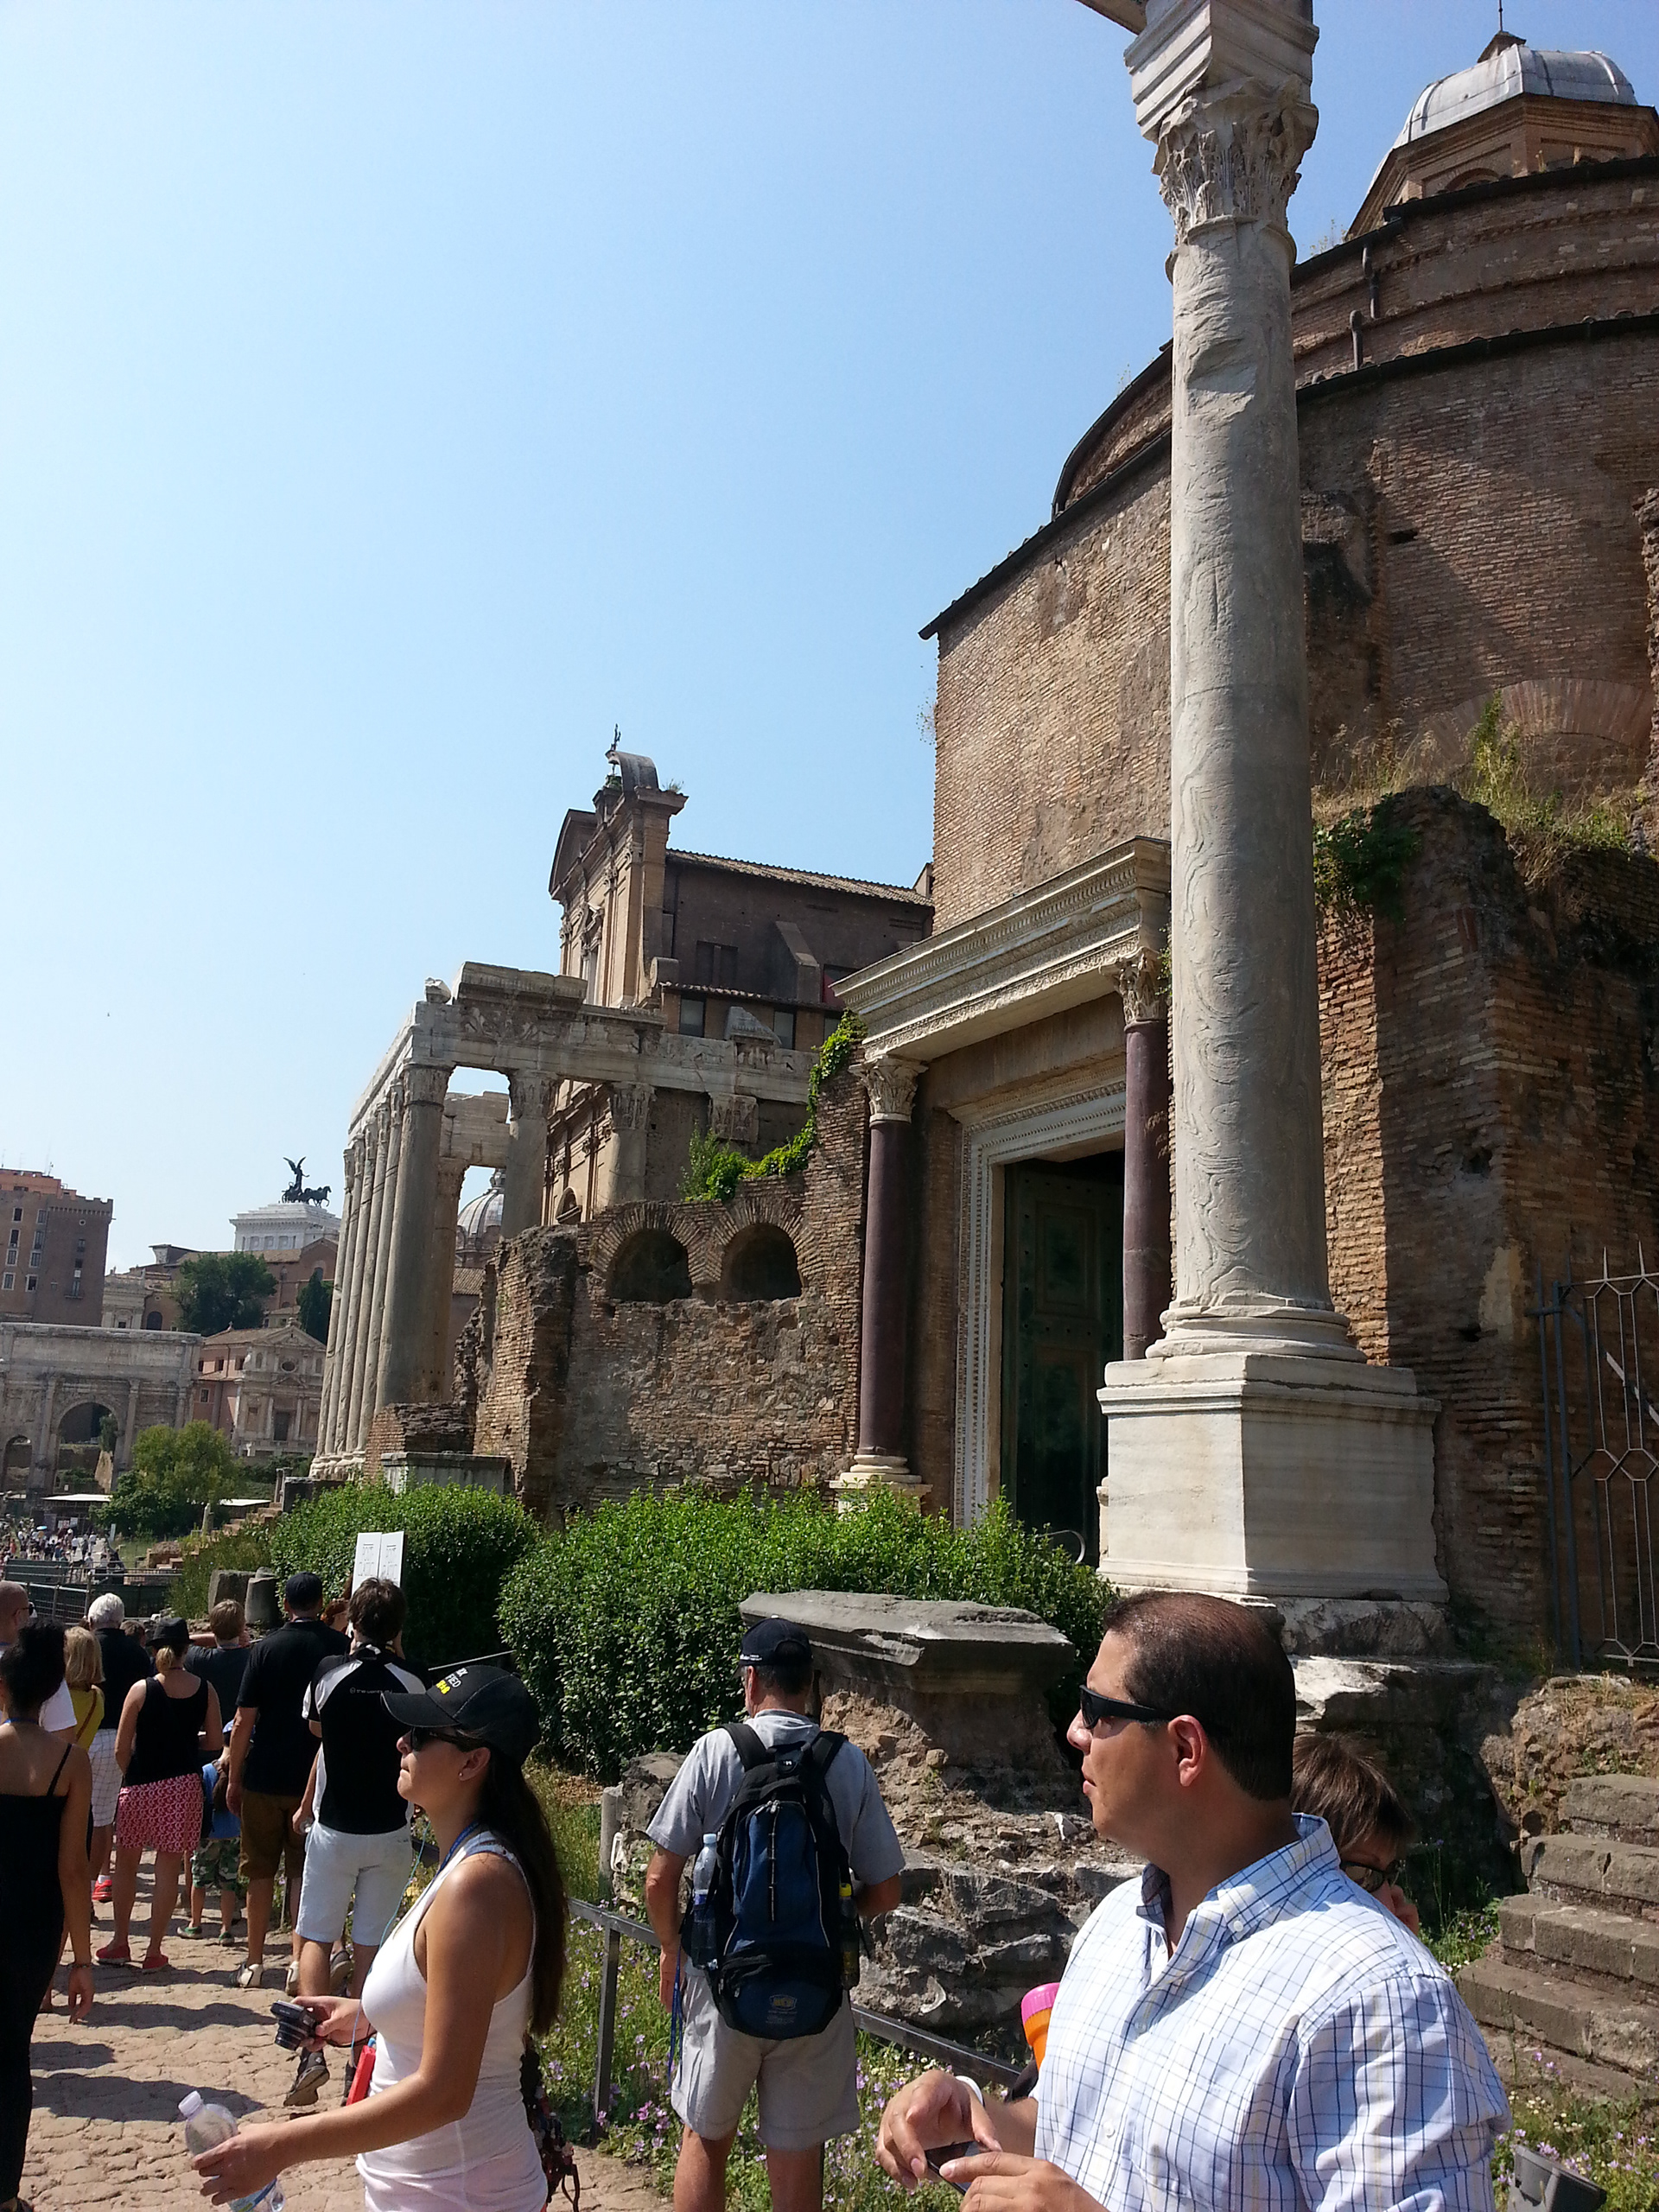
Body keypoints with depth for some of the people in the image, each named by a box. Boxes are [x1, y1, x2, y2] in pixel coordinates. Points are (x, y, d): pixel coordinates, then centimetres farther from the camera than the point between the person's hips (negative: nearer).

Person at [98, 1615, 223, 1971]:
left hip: (141, 1785, -1)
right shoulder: (205, 1690, -4)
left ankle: (119, 1942, 25)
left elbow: (121, 1748, -6)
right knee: (168, 1868, 8)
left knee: (127, 1863, 17)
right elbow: (215, 1742, 2)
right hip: (184, 1785, 1)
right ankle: (154, 1950, 12)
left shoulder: (141, 1689, -10)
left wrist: (131, 1775, 12)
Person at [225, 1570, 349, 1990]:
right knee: (304, 1870, 9)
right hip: (316, 1779, 1)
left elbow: (244, 1721, -5)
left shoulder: (265, 1648, -5)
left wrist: (234, 1778, 2)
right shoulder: (339, 1645, -3)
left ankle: (254, 1961, 17)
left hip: (264, 1776, 0)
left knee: (260, 1870, 12)